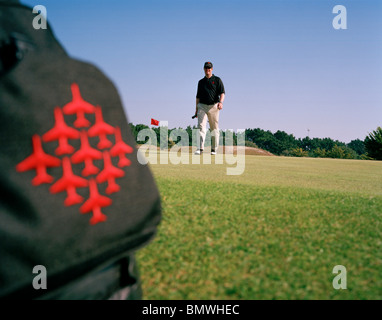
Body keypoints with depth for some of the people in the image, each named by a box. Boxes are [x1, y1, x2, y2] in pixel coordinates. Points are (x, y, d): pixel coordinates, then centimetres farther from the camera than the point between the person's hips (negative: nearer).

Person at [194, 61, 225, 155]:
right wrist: (196, 109, 12)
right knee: (201, 127, -13)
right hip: (202, 106, 2)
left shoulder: (217, 80, 6)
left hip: (213, 106, -2)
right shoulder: (201, 82, 17)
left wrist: (220, 102, -22)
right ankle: (200, 148, -19)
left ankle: (214, 149, 11)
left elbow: (222, 93, -3)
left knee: (214, 129, 3)